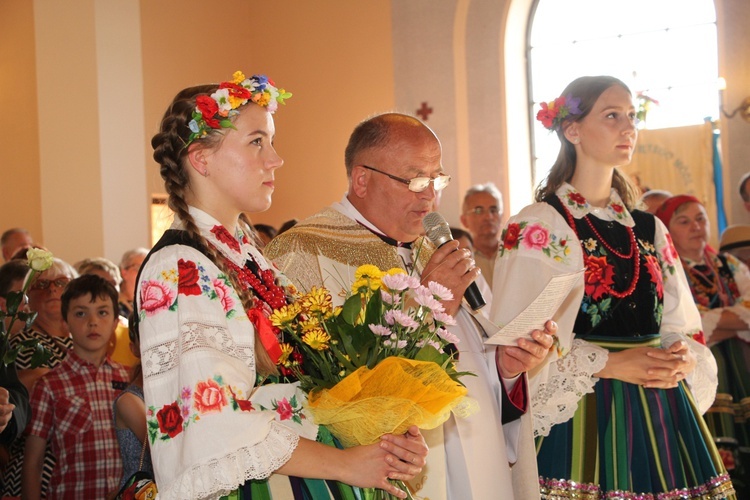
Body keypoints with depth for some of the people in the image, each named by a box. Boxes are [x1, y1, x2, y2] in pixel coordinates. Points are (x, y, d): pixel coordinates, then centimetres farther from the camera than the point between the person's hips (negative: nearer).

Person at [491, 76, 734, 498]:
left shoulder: (650, 231, 14)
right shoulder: (536, 229, -4)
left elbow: (682, 329, 16)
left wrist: (682, 358, -6)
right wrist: (607, 364, -17)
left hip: (661, 416, 6)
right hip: (584, 416, -5)